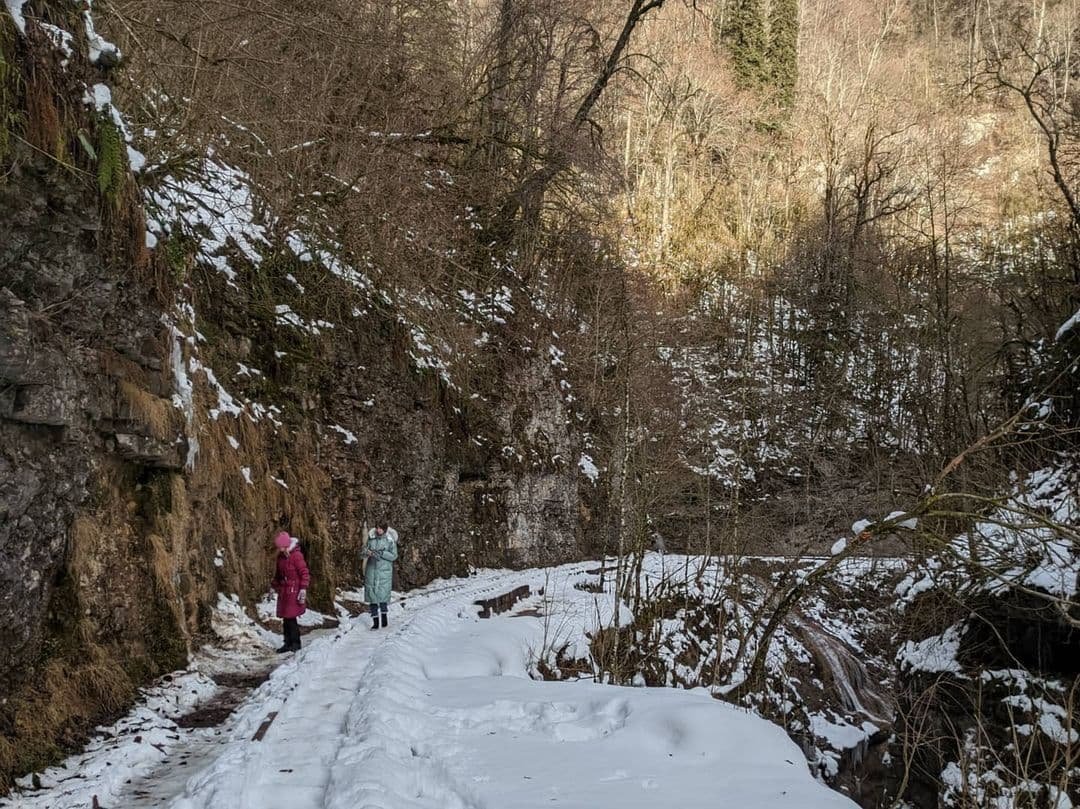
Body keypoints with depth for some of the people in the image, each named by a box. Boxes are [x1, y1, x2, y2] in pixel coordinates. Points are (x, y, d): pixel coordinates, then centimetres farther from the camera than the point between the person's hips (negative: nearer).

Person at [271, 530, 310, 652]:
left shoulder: (296, 555, -14)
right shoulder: (281, 556, 10)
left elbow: (304, 573, -14)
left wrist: (303, 589, -18)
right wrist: (274, 586, 21)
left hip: (294, 590, -7)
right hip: (284, 591, 7)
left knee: (291, 617, -7)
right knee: (285, 618, 8)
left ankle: (296, 643, 4)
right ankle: (288, 643, 15)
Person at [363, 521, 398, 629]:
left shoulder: (390, 540, -5)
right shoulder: (371, 538, 4)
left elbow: (394, 556, -7)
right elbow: (364, 552, 6)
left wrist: (381, 553, -20)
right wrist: (367, 553, -17)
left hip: (384, 570, -3)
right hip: (371, 569, 3)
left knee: (382, 593, -9)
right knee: (372, 594, 0)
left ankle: (383, 613, 18)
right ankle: (375, 621, 4)